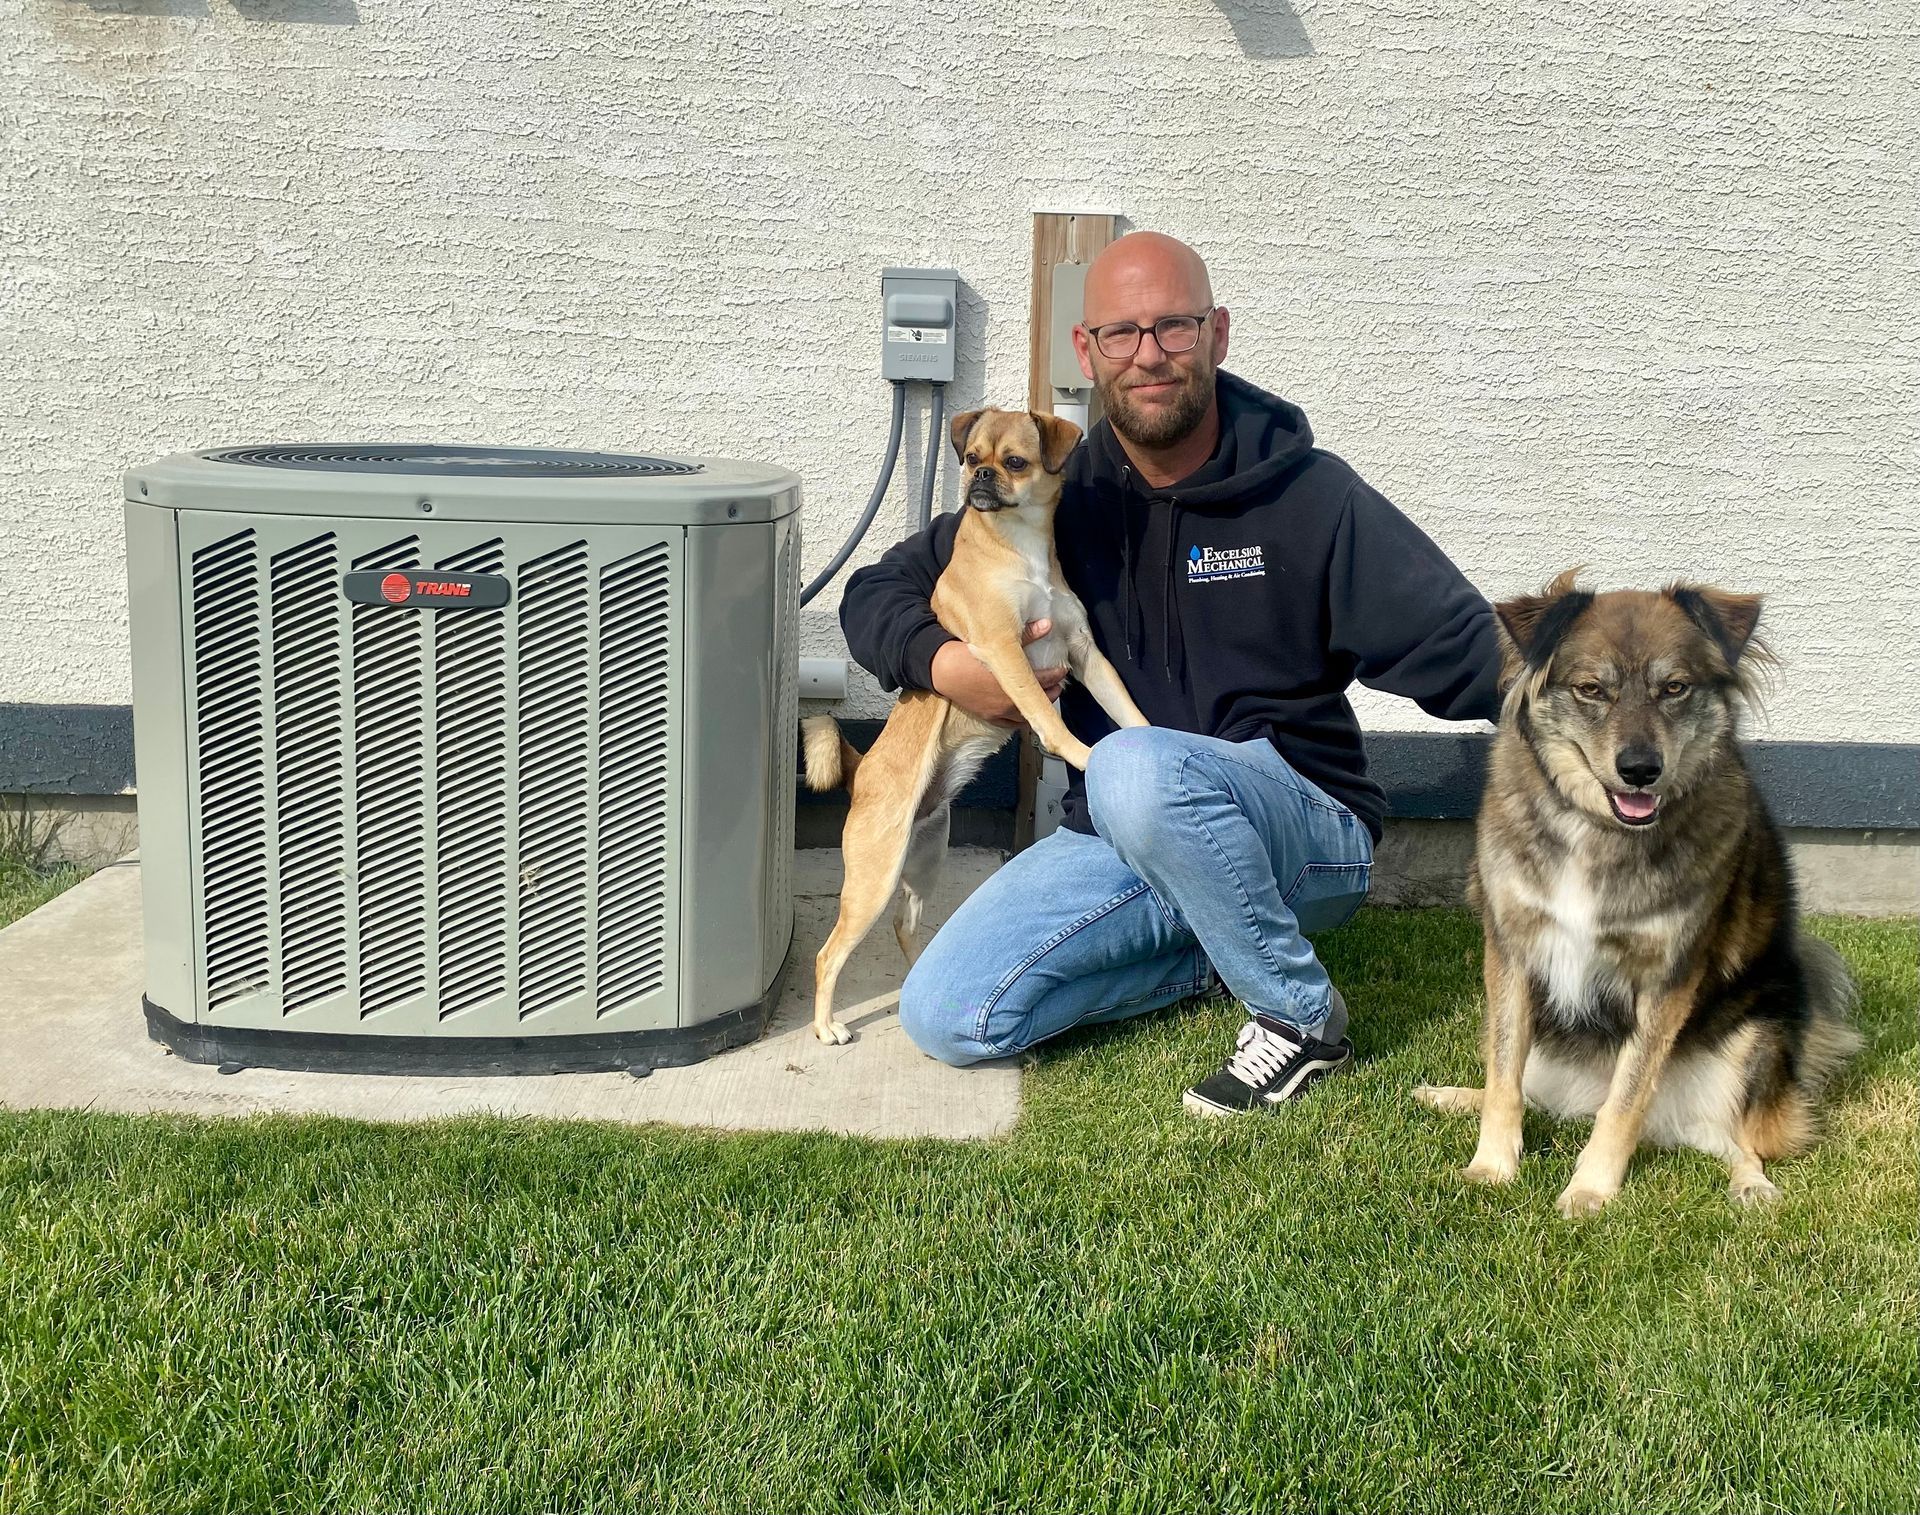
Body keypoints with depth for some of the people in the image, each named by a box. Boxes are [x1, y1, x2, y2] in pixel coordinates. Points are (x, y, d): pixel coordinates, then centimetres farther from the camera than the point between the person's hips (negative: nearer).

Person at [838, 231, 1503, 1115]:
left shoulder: (1308, 497, -7)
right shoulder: (1059, 495, 3)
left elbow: (1460, 648, -11)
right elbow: (877, 593, 9)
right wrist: (942, 663, -13)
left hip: (1304, 835, -4)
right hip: (1119, 840, 5)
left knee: (1137, 769, -38)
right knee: (944, 1017, -11)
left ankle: (1301, 1012, -15)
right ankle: (1216, 955, 7)